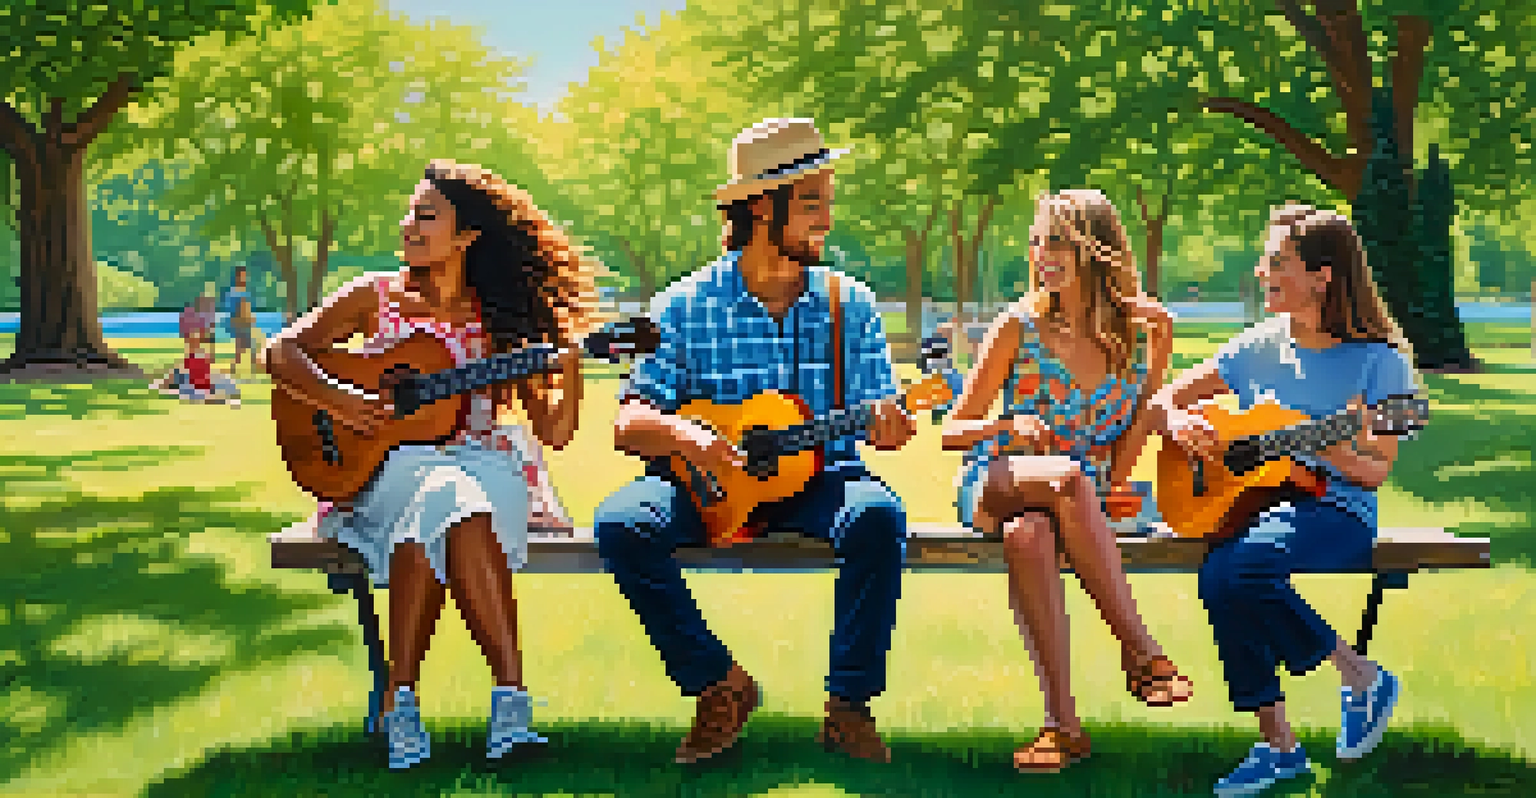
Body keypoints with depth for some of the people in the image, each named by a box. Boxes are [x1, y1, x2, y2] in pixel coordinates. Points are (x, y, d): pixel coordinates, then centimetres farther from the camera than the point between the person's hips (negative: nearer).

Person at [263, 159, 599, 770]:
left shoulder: (501, 318, 7)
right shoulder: (376, 297, 9)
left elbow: (553, 432, 3)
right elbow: (282, 352, 5)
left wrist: (569, 368, -15)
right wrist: (337, 403, -12)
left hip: (479, 461, 0)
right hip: (389, 463, 0)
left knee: (459, 514, -37)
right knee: (437, 500, -35)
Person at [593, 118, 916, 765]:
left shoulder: (849, 305, 5)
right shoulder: (687, 305, 0)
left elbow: (878, 416, 3)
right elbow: (628, 423, -5)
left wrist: (888, 426, -23)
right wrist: (681, 434, -28)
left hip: (816, 477, 0)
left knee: (878, 516, -33)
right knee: (622, 525, -29)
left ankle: (848, 703, -17)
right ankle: (720, 686, -11)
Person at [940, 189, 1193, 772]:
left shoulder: (1145, 329, 3)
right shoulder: (1020, 326, -2)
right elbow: (953, 431, 1)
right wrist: (1008, 427, -18)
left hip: (1088, 497, 1)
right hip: (994, 483, -1)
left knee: (1025, 534, -38)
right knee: (1070, 476, -38)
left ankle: (1061, 722, -35)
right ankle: (1144, 655, -33)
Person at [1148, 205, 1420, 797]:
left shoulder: (1380, 361, -3)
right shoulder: (1261, 347, 9)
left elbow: (1376, 474, -6)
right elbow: (1161, 402, 14)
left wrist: (1344, 454, -28)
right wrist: (1180, 422, -9)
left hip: (1338, 510, -5)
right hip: (1250, 499, 5)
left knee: (1236, 568, -34)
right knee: (1220, 576, -29)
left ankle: (1363, 678, -11)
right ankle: (1277, 743, -16)